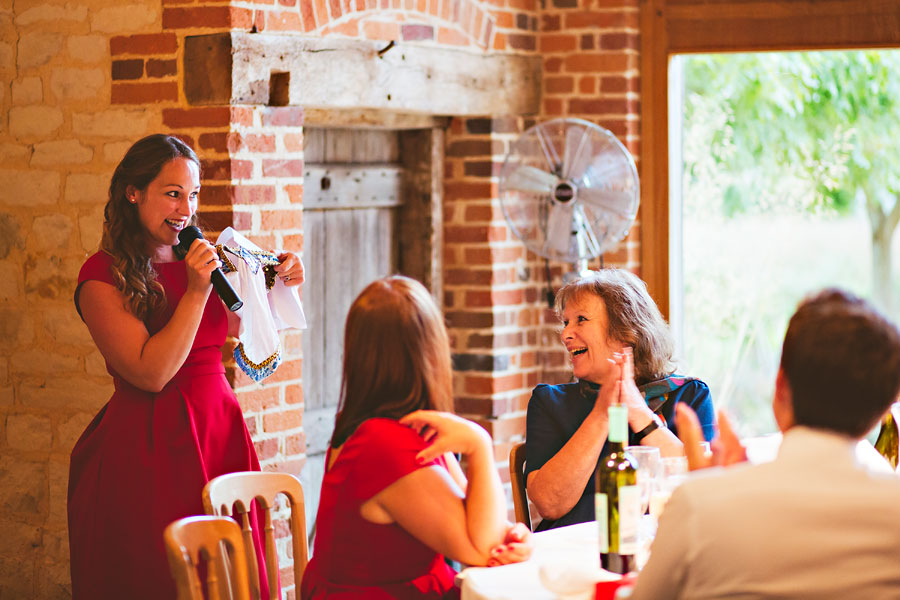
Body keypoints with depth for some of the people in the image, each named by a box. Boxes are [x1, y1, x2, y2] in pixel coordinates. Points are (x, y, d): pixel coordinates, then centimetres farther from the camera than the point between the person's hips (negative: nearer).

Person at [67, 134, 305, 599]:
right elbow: (151, 373, -16)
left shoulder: (196, 259, 9)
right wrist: (196, 291, -18)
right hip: (148, 449, -6)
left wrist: (276, 284, 6)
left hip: (219, 431, 6)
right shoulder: (103, 277, -8)